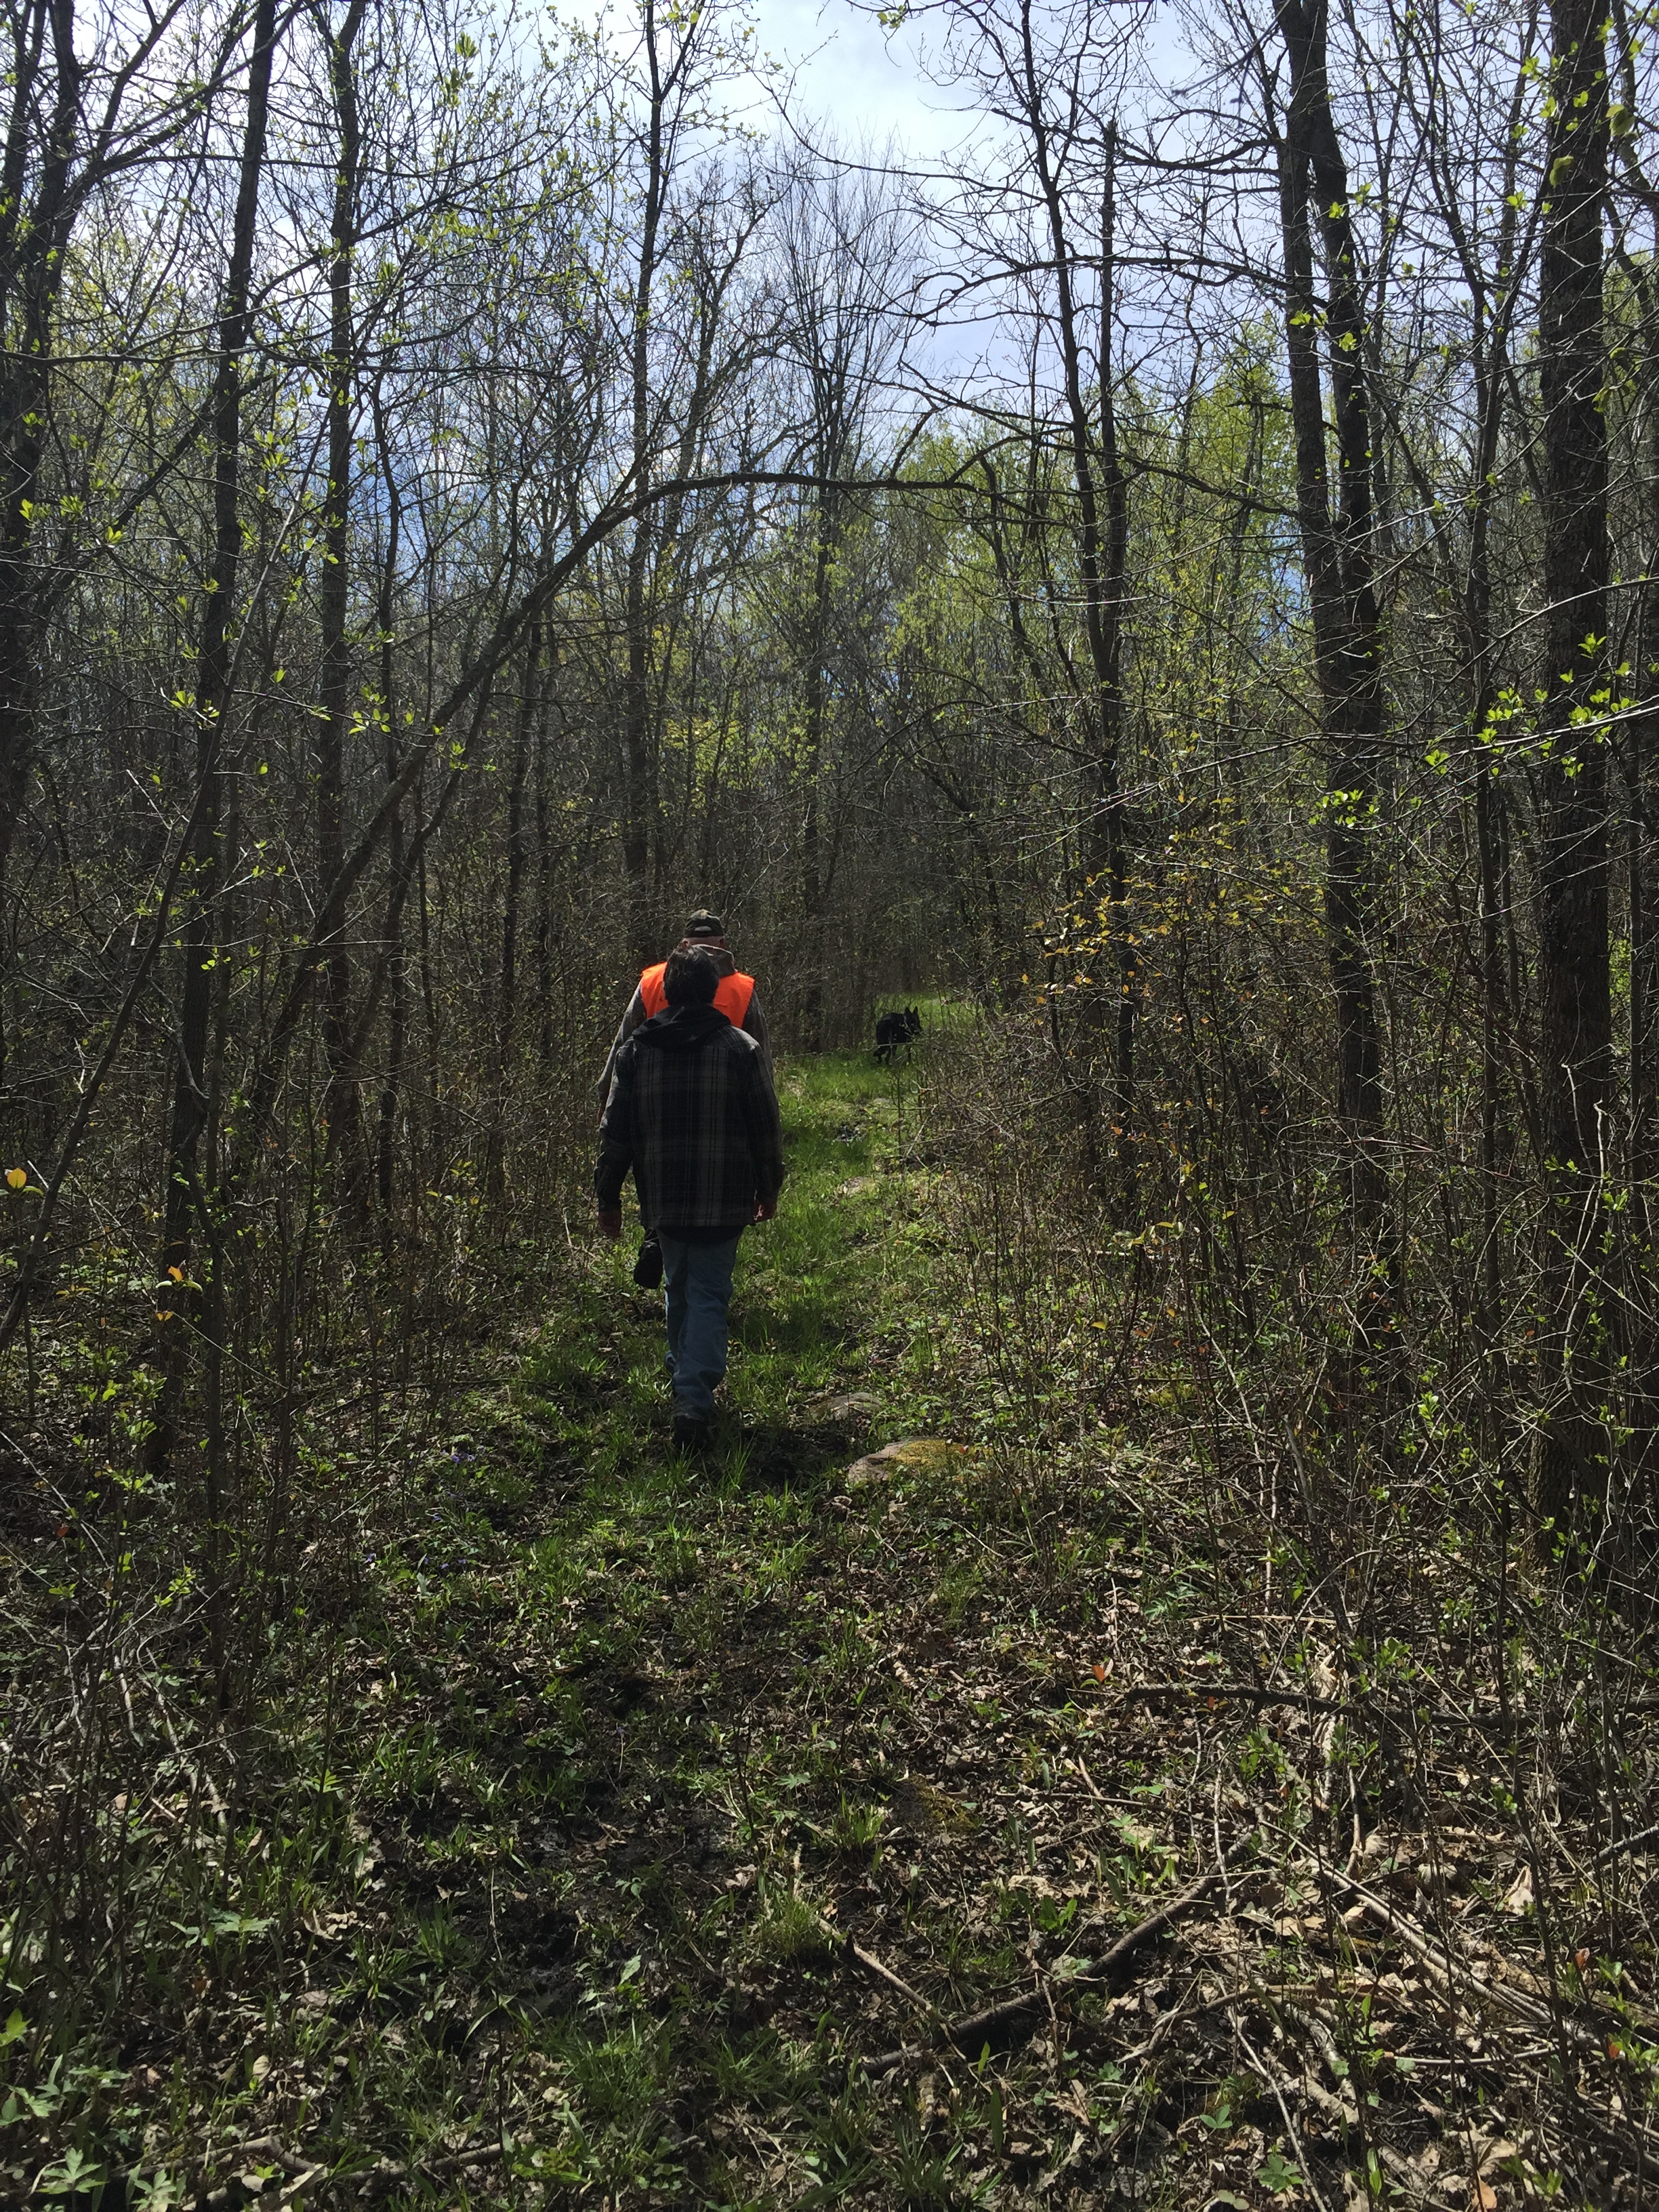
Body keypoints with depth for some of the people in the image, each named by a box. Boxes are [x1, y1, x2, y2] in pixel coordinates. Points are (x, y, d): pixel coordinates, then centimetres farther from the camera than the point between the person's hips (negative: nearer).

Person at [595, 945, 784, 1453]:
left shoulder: (635, 1049, 2)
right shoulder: (741, 1049, -5)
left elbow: (614, 1130, 4)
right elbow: (766, 1128, -1)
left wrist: (608, 1196, 12)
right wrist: (768, 1188, 11)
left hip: (664, 1200, 3)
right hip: (723, 1201, -3)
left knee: (678, 1291, 21)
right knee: (709, 1295, 0)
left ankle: (684, 1386, 35)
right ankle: (695, 1401, -11)